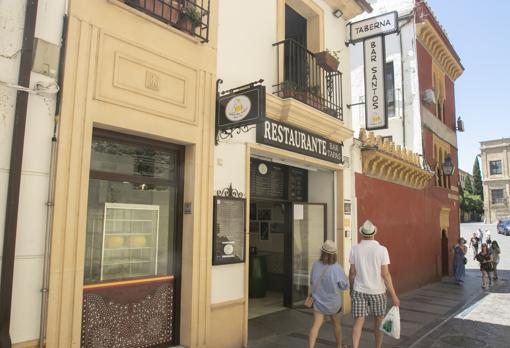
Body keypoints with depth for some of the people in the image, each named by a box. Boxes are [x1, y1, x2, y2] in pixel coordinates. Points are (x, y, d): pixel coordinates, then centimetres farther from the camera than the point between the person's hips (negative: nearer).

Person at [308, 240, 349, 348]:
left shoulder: (315, 265, -15)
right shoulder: (336, 268, -22)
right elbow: (345, 285, -8)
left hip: (318, 300, 1)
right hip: (333, 302, 0)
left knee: (316, 325, 0)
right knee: (337, 323, 22)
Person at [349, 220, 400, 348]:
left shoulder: (355, 249, -6)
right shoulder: (382, 250, -12)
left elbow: (352, 272, -2)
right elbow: (385, 274, -14)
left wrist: (351, 289, 13)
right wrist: (394, 295, -7)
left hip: (359, 290, 1)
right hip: (377, 291, -1)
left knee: (358, 322, 1)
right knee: (379, 320, 20)